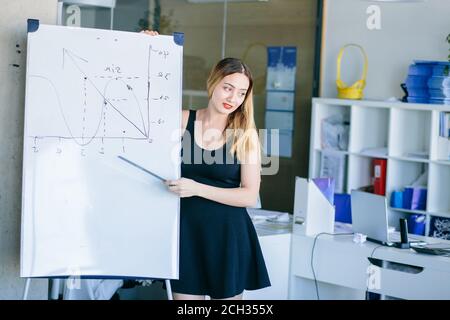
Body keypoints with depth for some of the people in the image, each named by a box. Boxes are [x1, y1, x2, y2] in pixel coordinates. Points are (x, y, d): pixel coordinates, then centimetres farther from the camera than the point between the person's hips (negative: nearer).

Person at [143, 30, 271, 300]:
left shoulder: (246, 135, -4)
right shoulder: (183, 120, 0)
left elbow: (250, 195, -8)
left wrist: (198, 189, -17)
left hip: (228, 234, -1)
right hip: (187, 229, 1)